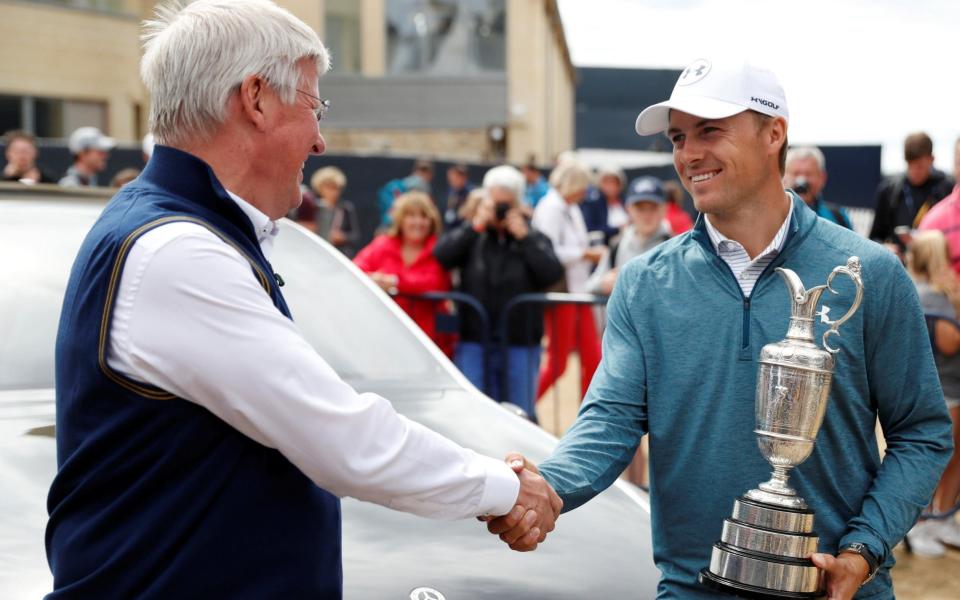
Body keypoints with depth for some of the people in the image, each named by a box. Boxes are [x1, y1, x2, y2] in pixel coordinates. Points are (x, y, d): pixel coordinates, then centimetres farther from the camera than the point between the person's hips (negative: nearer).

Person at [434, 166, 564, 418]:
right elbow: (441, 255, -10)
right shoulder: (472, 236, 8)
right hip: (474, 341, 1)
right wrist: (475, 227, -11)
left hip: (520, 343, 0)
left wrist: (523, 236, -11)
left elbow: (553, 274, -11)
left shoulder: (534, 239, 7)